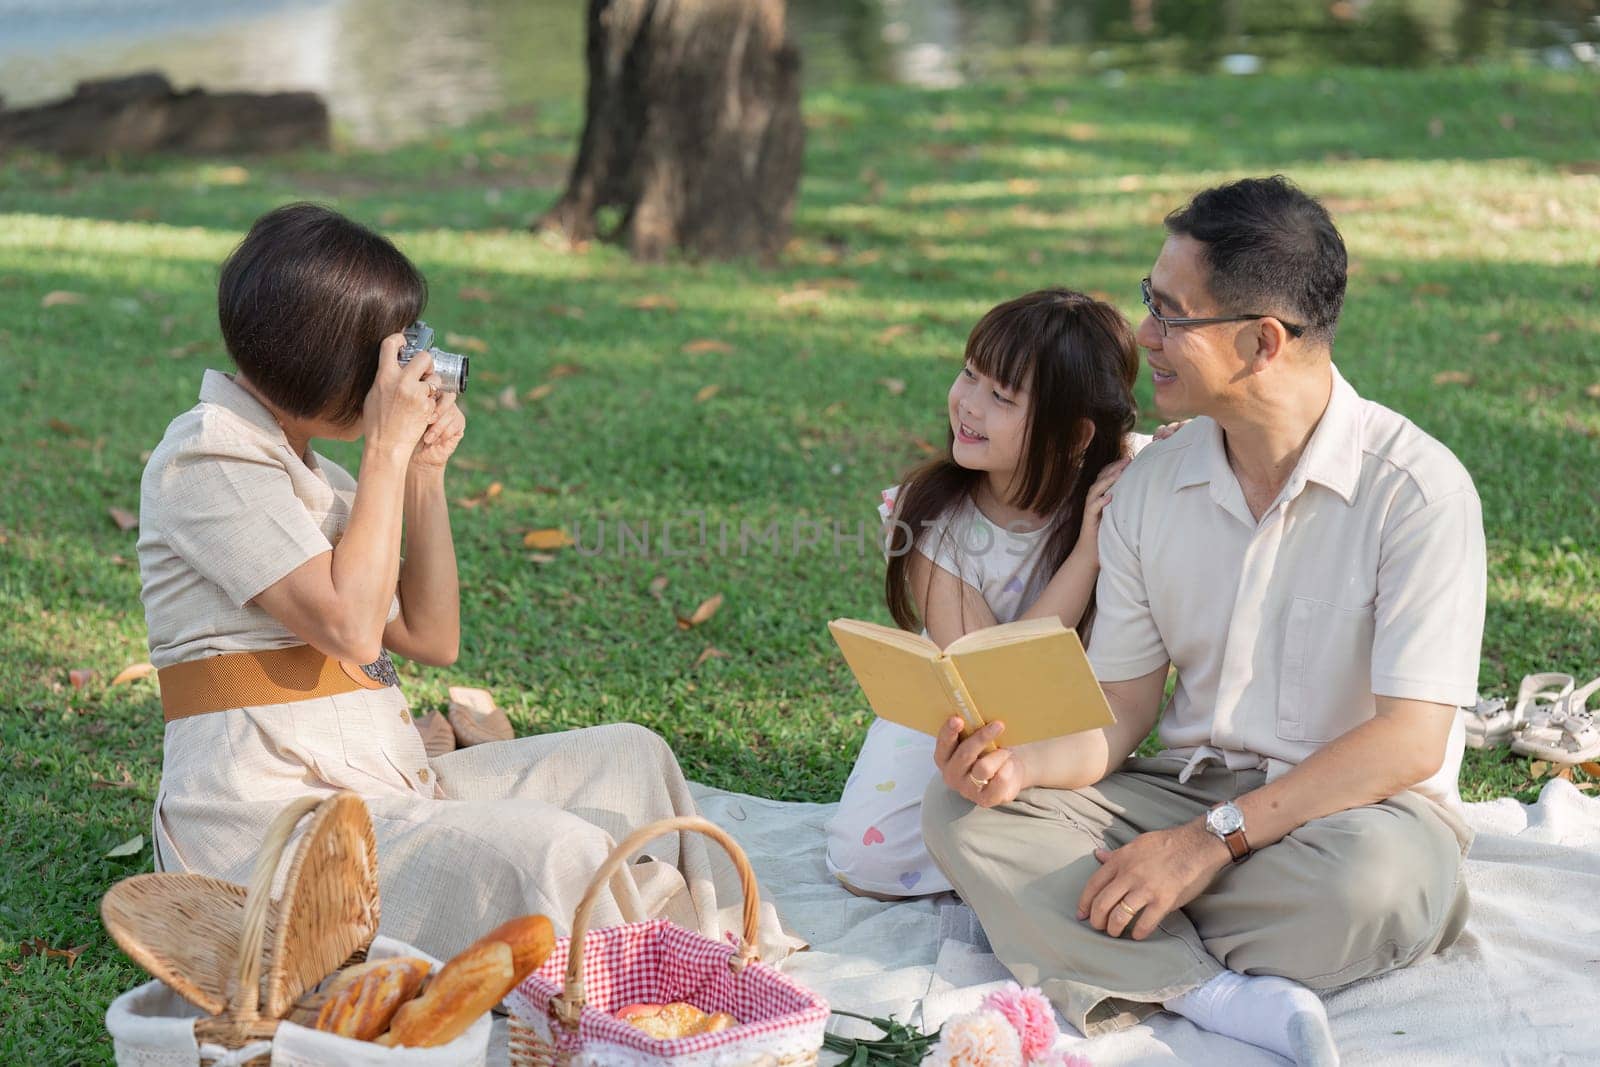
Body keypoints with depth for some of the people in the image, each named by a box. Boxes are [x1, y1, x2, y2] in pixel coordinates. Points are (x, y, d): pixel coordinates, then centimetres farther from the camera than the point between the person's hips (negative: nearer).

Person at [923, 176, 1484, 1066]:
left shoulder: (1416, 486, -14)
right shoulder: (1150, 488, 3)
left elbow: (1408, 742, -19)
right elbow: (1121, 714, 4)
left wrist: (1211, 840, -24)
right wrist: (1021, 765, -19)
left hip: (1359, 806, -5)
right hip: (1191, 788, 5)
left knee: (1374, 876, -40)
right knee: (965, 813, -17)